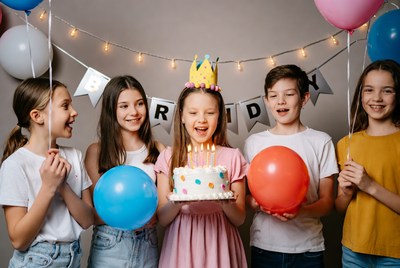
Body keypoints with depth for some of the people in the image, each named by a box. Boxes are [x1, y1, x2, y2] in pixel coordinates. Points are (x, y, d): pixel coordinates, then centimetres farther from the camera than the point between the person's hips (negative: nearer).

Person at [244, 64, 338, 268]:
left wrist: (302, 211, -20)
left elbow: (327, 201, -1)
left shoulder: (321, 141, 0)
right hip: (264, 245, 1)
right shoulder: (253, 142, 4)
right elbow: (245, 194, 7)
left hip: (308, 247, -1)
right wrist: (256, 204, -14)